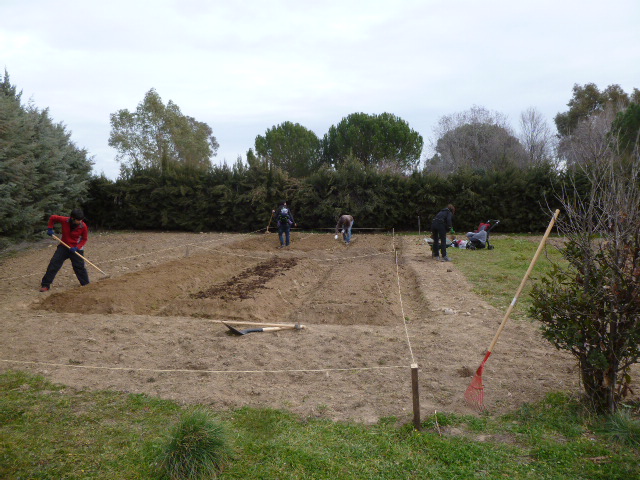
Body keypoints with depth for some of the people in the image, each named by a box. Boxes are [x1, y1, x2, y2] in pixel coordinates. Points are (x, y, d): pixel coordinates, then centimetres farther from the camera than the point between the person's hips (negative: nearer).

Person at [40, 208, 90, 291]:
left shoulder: (83, 226, -18)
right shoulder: (64, 220, -17)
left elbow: (84, 239, -6)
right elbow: (52, 218, 2)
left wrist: (77, 247, -19)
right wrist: (50, 228, -3)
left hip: (76, 248, -2)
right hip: (63, 246, 2)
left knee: (79, 266, -2)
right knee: (54, 264, -3)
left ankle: (86, 285, 14)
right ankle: (45, 285, 4)